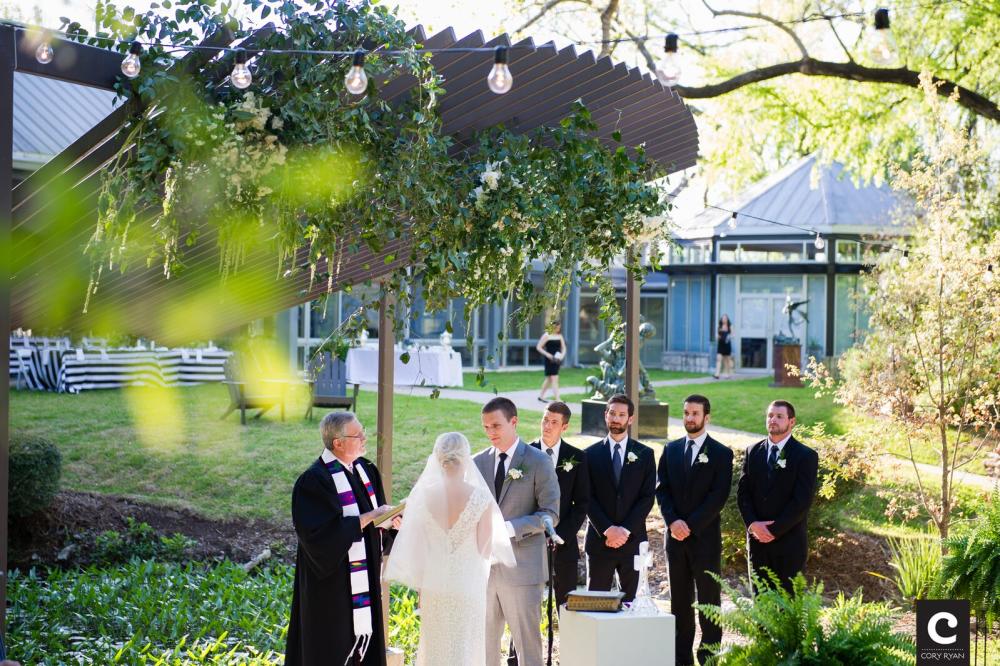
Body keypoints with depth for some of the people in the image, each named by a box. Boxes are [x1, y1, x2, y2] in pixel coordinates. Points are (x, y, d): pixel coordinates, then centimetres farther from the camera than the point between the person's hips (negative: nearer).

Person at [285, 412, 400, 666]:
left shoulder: (365, 470, 4)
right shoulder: (314, 481, -20)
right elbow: (324, 532, -25)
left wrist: (389, 519, -10)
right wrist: (368, 518, -24)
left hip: (364, 577, 7)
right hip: (333, 581, -7)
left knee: (362, 633, 13)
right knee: (333, 644, 3)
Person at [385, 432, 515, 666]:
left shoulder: (424, 495, -8)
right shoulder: (481, 498, -14)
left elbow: (416, 545, -1)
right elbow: (485, 550, -8)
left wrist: (419, 584, 12)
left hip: (434, 587, 2)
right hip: (468, 585, -2)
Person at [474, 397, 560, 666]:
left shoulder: (538, 462, -3)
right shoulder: (479, 462, 11)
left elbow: (550, 514, -8)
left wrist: (509, 528, -19)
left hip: (522, 566, -4)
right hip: (483, 566, 4)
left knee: (527, 642, 1)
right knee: (483, 643, 7)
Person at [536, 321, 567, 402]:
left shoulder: (559, 336, 10)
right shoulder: (546, 335, -6)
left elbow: (563, 348, 15)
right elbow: (538, 347, -7)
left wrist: (562, 355, -5)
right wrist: (547, 354, -16)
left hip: (556, 360, 7)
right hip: (549, 360, -6)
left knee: (549, 378, 15)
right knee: (554, 378, -12)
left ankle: (541, 396, 29)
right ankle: (557, 398, -15)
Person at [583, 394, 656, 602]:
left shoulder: (644, 454, 6)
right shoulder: (592, 454, 5)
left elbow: (647, 497, -1)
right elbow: (588, 498, 0)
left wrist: (626, 530, -11)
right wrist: (607, 529, -12)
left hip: (632, 540, 0)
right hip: (599, 540, 0)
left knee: (630, 599, 3)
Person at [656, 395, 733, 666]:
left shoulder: (721, 453, -2)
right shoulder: (671, 449, 10)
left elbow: (718, 496, -9)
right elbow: (662, 489, 6)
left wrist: (691, 525, -15)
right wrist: (673, 521, -10)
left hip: (705, 536, -4)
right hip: (675, 534, 4)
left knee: (709, 598, 0)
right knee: (680, 598, 8)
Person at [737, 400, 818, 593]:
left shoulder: (806, 456, -6)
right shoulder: (753, 452, 9)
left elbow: (802, 501, -12)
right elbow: (742, 492, 6)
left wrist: (774, 530, -14)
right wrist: (752, 524, -9)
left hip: (789, 542, -4)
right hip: (758, 540, 4)